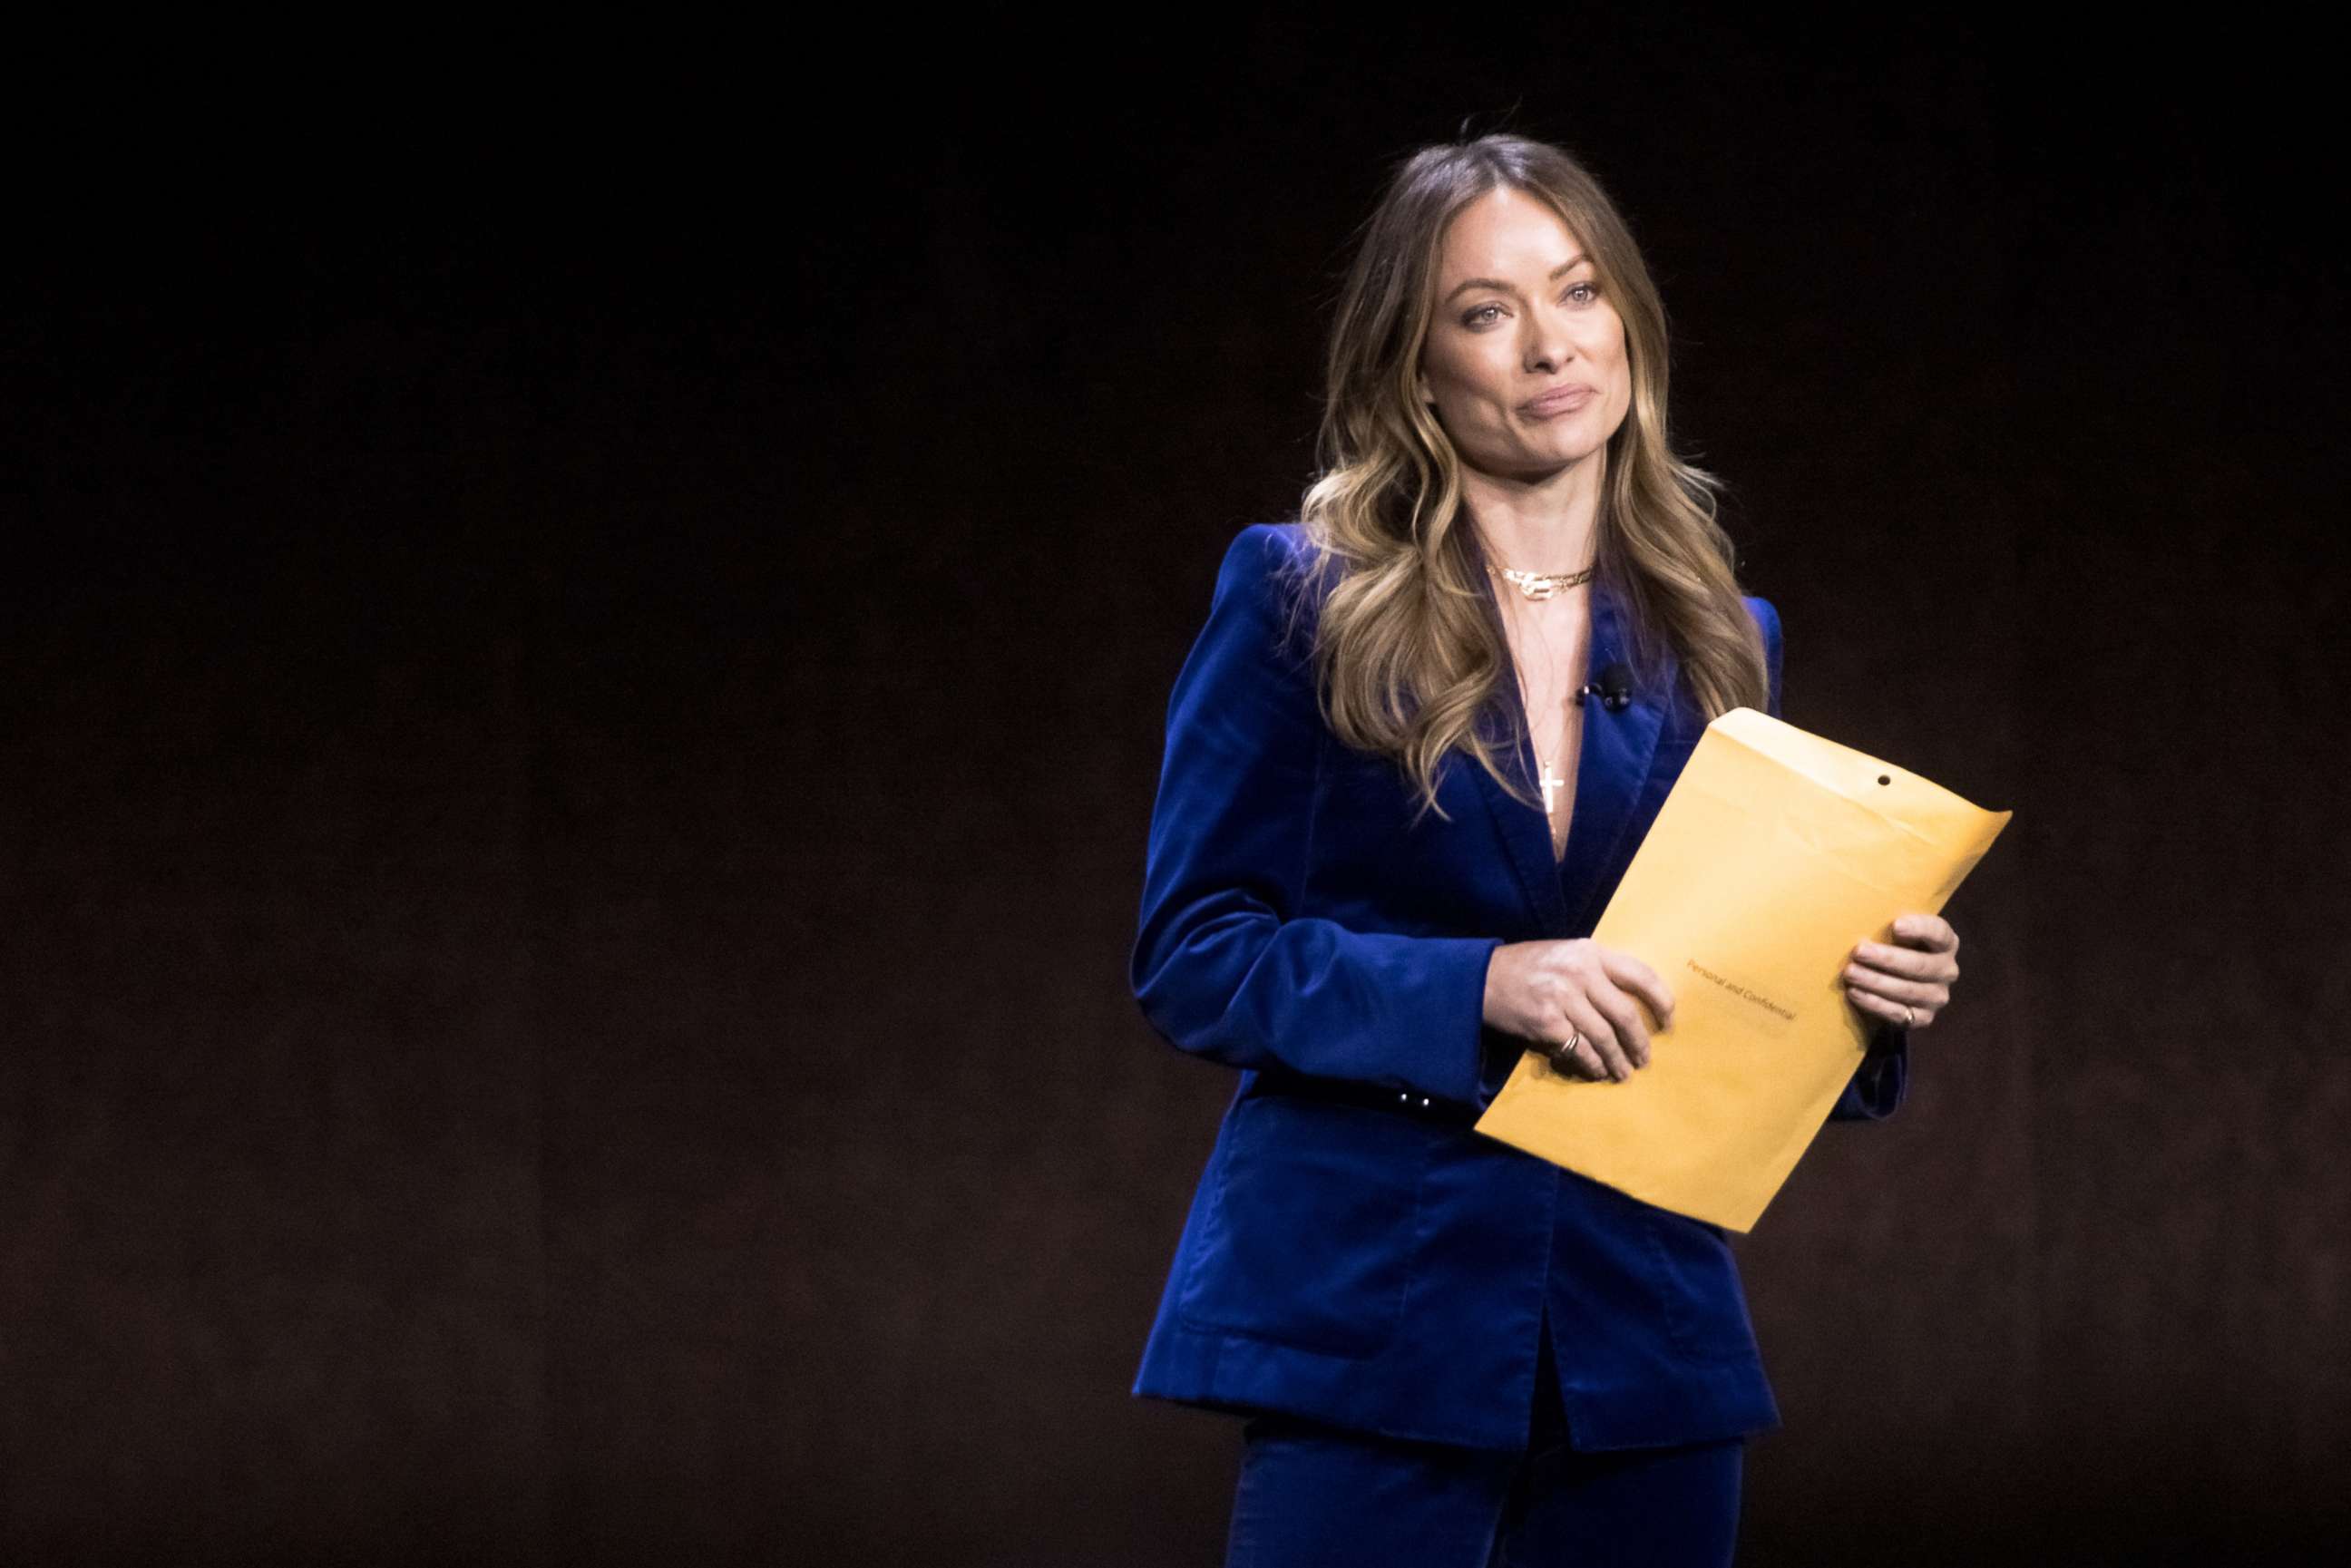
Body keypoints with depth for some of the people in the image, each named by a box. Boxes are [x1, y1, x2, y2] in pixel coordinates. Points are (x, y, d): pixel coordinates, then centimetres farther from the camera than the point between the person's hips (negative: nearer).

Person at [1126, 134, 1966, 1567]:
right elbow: (1191, 956, -5)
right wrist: (1477, 988, -18)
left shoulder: (1720, 640, 12)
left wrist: (1872, 1001, -5)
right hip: (1368, 1326, -4)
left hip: (1647, 1328, 4)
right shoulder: (1301, 603, 0)